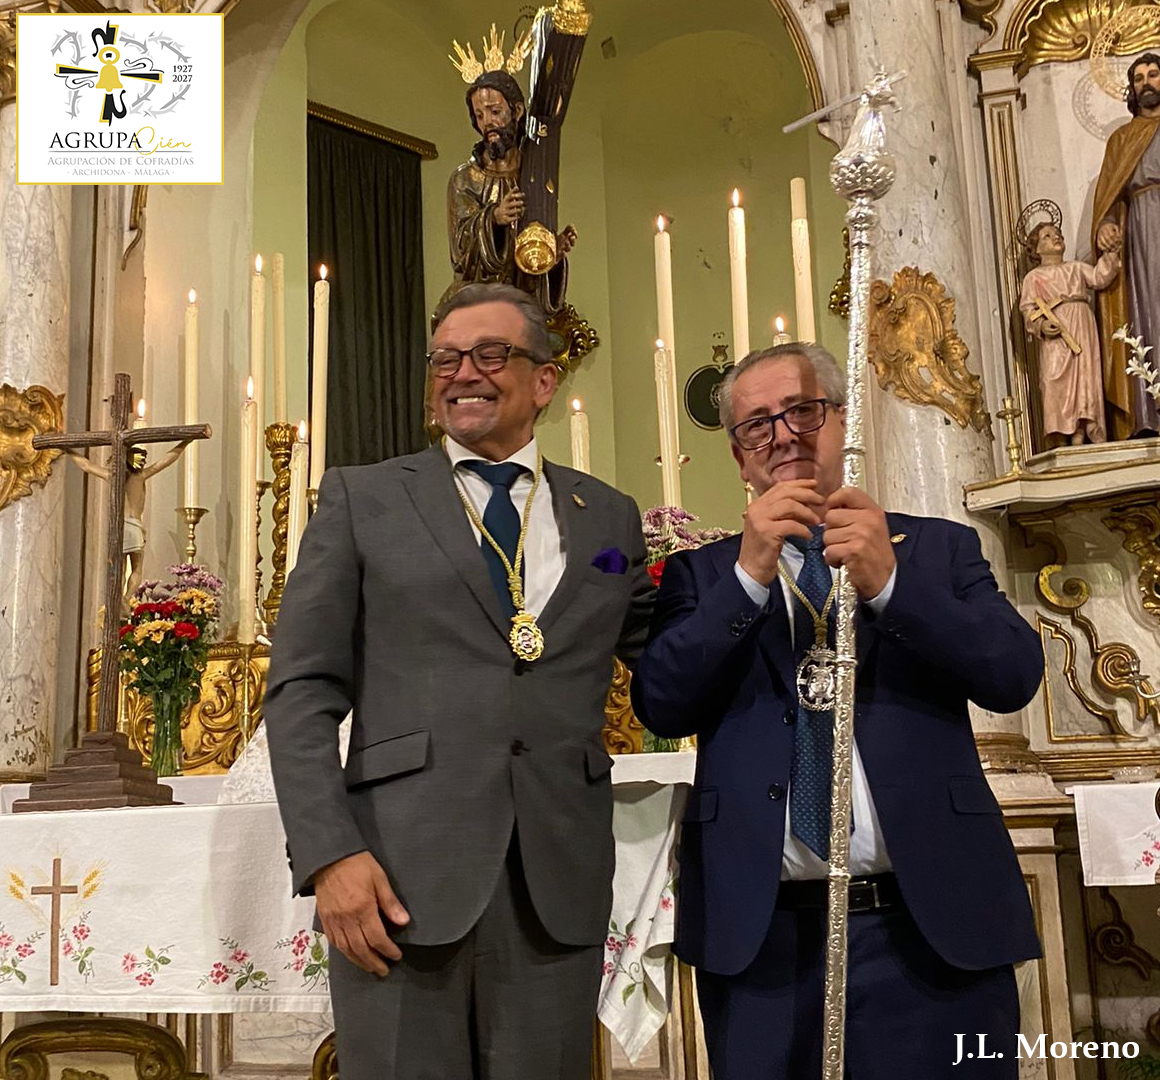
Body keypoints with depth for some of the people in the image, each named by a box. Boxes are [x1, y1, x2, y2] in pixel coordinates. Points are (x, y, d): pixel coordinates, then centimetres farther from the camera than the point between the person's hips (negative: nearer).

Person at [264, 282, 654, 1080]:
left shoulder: (610, 518, 11)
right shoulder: (362, 498, 6)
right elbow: (304, 690, 1)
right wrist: (329, 853, -10)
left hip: (559, 881, 2)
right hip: (399, 872, -2)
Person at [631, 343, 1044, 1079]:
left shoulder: (940, 548, 7)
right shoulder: (704, 571, 6)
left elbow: (1016, 675, -4)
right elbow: (661, 706, -6)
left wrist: (889, 582, -16)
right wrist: (749, 574, -15)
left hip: (933, 924, 1)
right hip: (758, 933, 0)